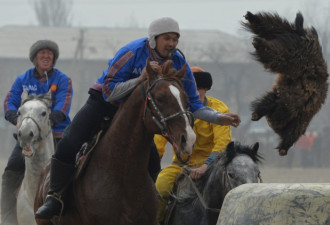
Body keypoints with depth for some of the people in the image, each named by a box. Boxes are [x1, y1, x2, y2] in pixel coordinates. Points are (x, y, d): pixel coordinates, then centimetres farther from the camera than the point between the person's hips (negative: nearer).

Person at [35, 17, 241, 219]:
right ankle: (55, 198, -10)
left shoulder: (178, 64, -11)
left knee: (152, 161, -7)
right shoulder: (133, 52, -26)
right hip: (104, 103, -4)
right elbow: (109, 91, -28)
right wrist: (140, 80, -39)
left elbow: (192, 104, -2)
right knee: (68, 144, -21)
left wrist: (219, 118, -16)